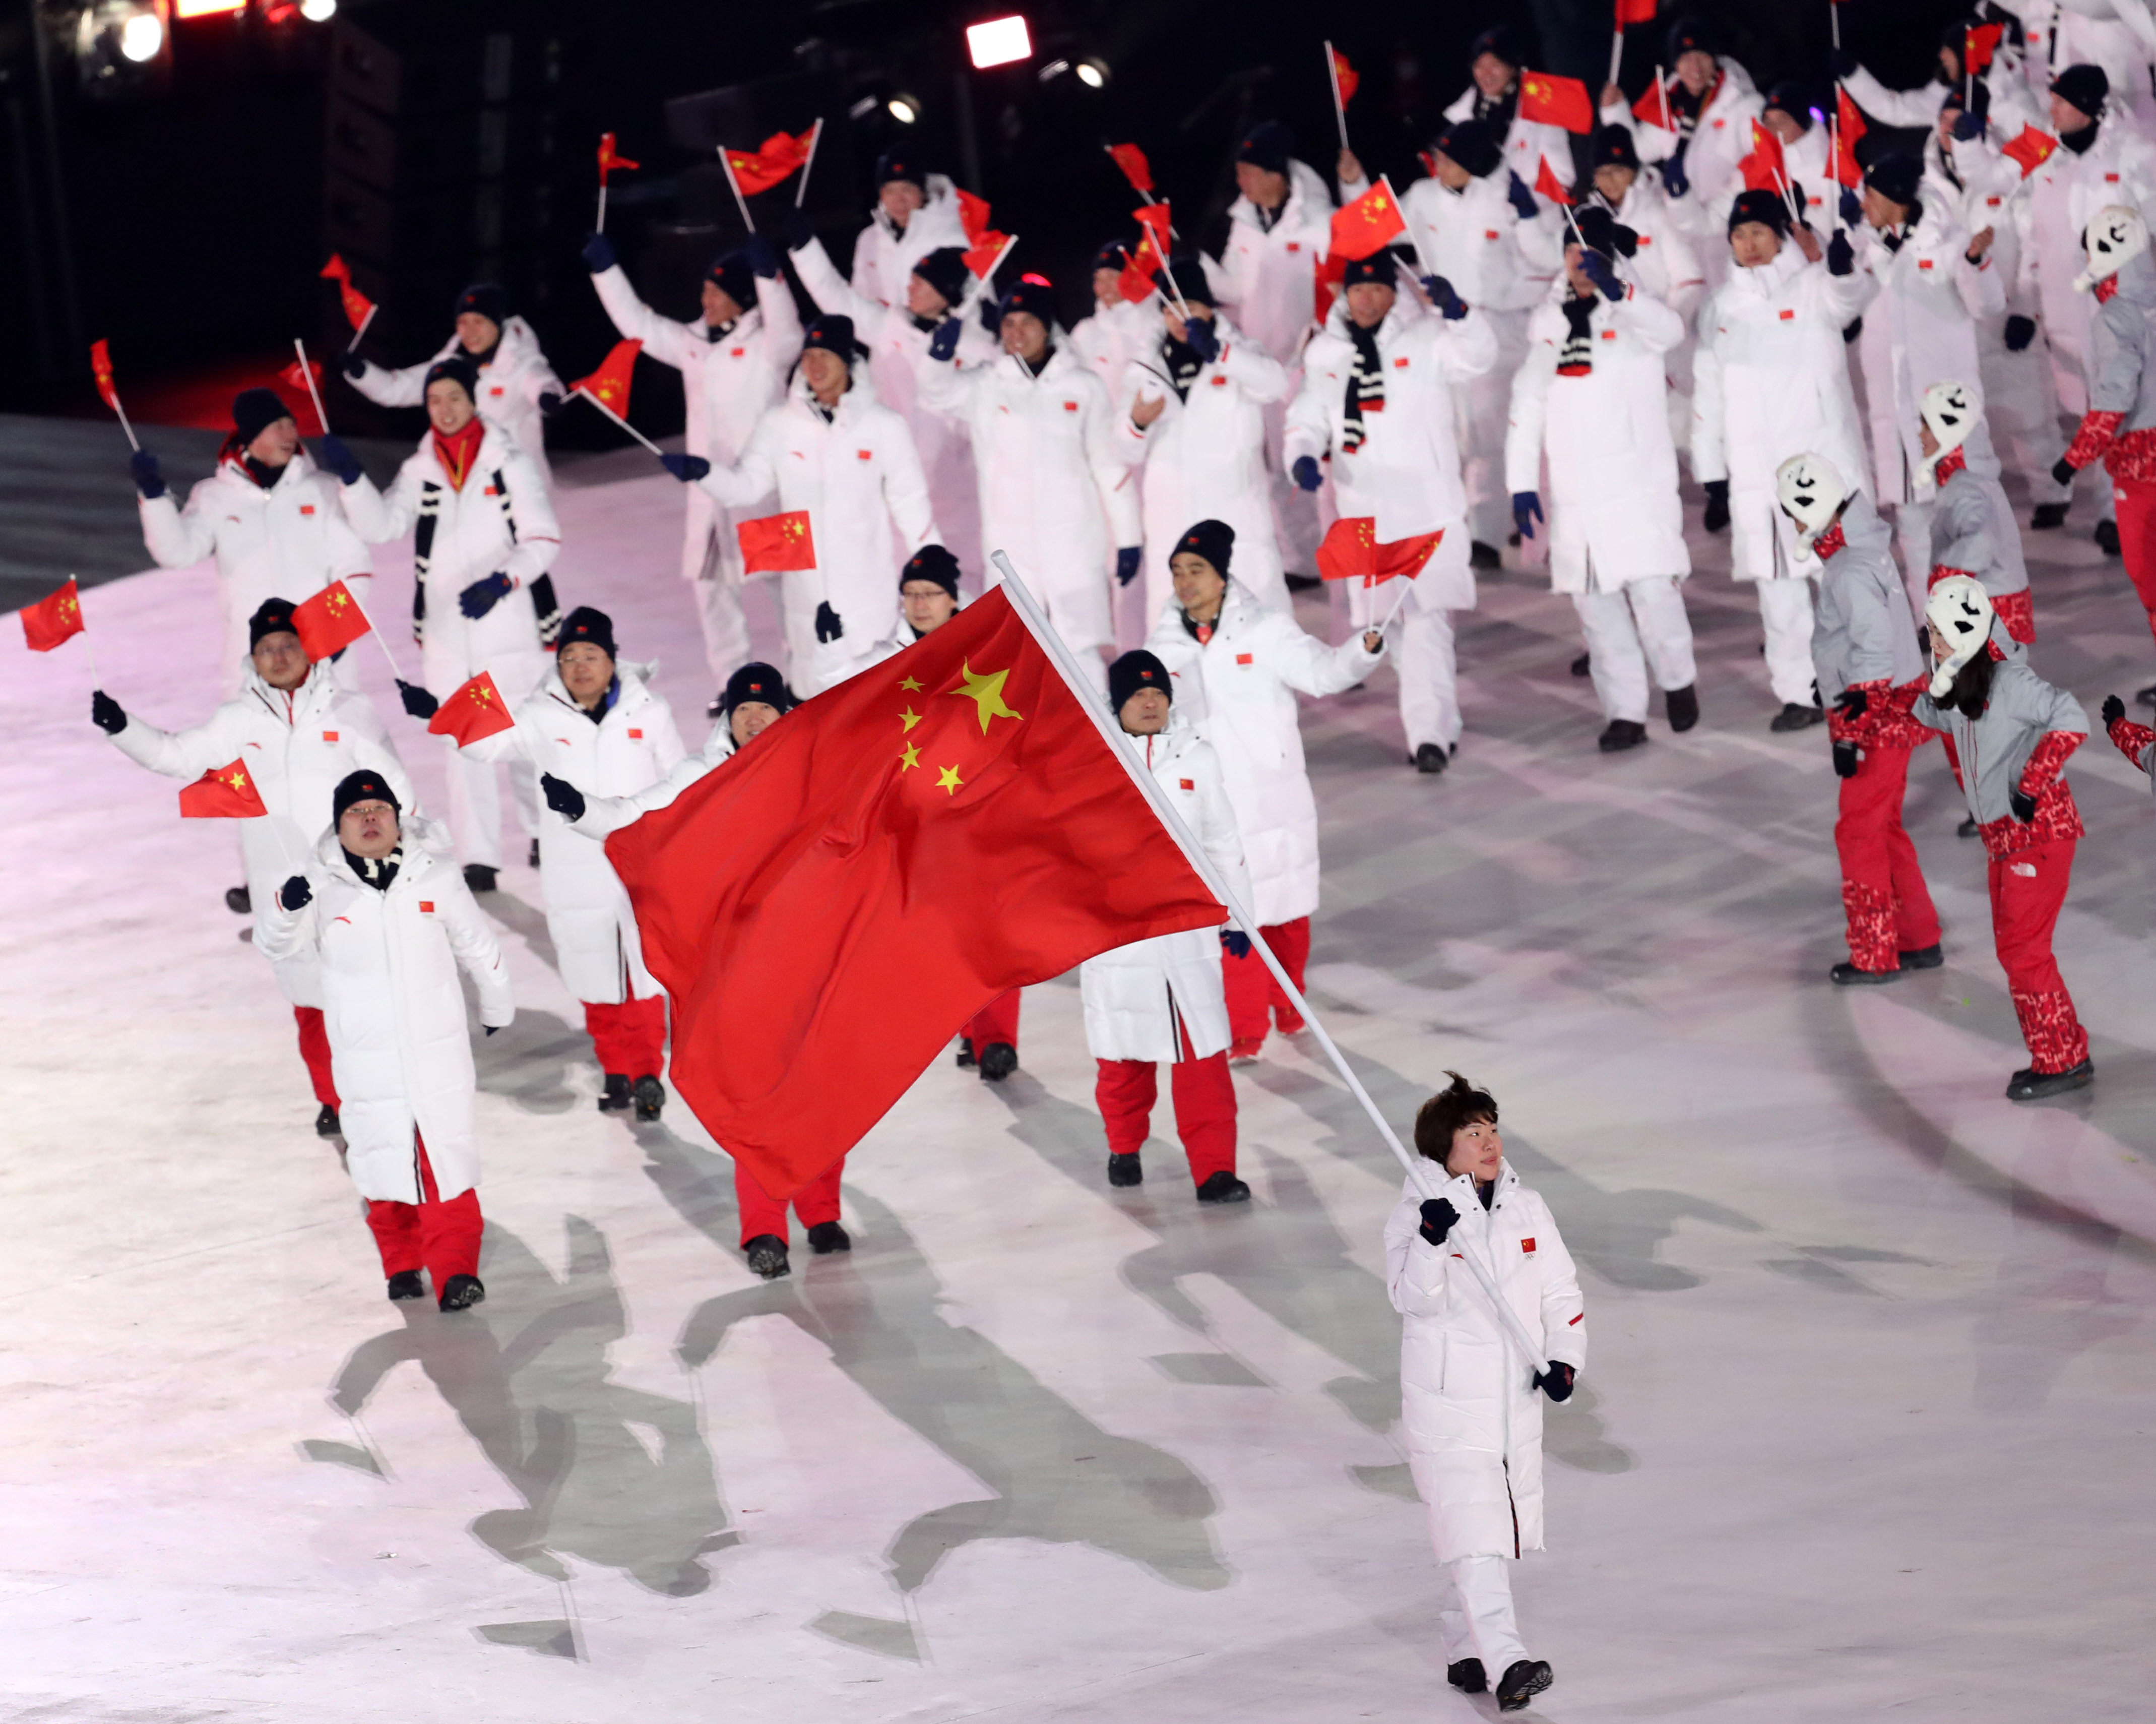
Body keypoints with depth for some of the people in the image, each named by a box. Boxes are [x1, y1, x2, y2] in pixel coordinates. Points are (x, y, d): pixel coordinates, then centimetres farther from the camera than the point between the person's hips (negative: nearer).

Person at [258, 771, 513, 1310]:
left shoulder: (434, 877, -2)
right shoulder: (323, 883, -5)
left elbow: (477, 946, 12)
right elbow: (282, 945, -13)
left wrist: (497, 1007, 25)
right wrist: (287, 908, -35)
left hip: (437, 1048, 0)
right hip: (364, 1055, 0)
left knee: (444, 1159, -6)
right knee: (383, 1159, 8)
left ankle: (455, 1272, -4)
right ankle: (402, 1265, 24)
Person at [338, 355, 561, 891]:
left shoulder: (510, 463, -3)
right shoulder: (421, 470, 6)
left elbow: (544, 540, -6)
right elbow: (382, 525, -4)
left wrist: (502, 581, -22)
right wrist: (352, 480, -20)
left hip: (509, 626, -3)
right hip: (446, 635, 3)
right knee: (461, 746, 2)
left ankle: (548, 833, 24)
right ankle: (478, 859, 6)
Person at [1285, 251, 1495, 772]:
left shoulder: (1425, 340, -3)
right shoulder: (1325, 352, 9)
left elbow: (1477, 355, -19)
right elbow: (1308, 417, 13)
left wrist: (1456, 312, -38)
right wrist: (1303, 455, -8)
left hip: (1427, 508, -5)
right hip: (1363, 511, 5)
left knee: (1427, 621, -15)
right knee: (1385, 624, 12)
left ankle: (1431, 734, -16)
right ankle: (1440, 722, 26)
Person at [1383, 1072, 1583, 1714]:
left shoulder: (1526, 1208, 6)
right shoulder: (1418, 1212, -9)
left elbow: (1562, 1293, 10)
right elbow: (1413, 1297, -21)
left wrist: (1565, 1359, -4)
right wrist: (1431, 1242, -37)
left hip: (1516, 1396, 6)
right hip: (1446, 1401, -6)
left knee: (1500, 1533, 14)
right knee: (1472, 1530, -15)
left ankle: (1464, 1650, 31)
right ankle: (1506, 1662, -25)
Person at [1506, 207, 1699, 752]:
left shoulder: (1632, 313, -1)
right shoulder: (1549, 322, 13)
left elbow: (1670, 330, -25)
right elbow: (1528, 404, 17)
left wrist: (1615, 291, -43)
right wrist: (1521, 482, 11)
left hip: (1640, 487, -4)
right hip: (1575, 497, 4)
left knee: (1653, 593, -10)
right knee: (1597, 606, 2)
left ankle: (1678, 681, 14)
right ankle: (1625, 713, 9)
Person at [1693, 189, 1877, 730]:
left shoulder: (1812, 287, -2)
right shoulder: (1720, 309, 11)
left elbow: (1852, 297, -26)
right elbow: (1708, 398, 14)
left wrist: (1843, 266, -49)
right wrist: (1712, 479, 11)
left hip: (1825, 461, -4)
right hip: (1755, 474, 4)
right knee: (1777, 586, 5)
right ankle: (1799, 694, 13)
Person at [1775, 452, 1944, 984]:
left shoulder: (1851, 572, -23)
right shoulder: (1863, 547, 7)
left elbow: (1875, 656, -25)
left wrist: (1852, 732, -22)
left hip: (1878, 718, -10)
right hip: (1894, 709, 10)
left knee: (1859, 834, 1)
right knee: (1883, 827, 18)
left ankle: (1876, 956, 8)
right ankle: (1919, 941, 25)